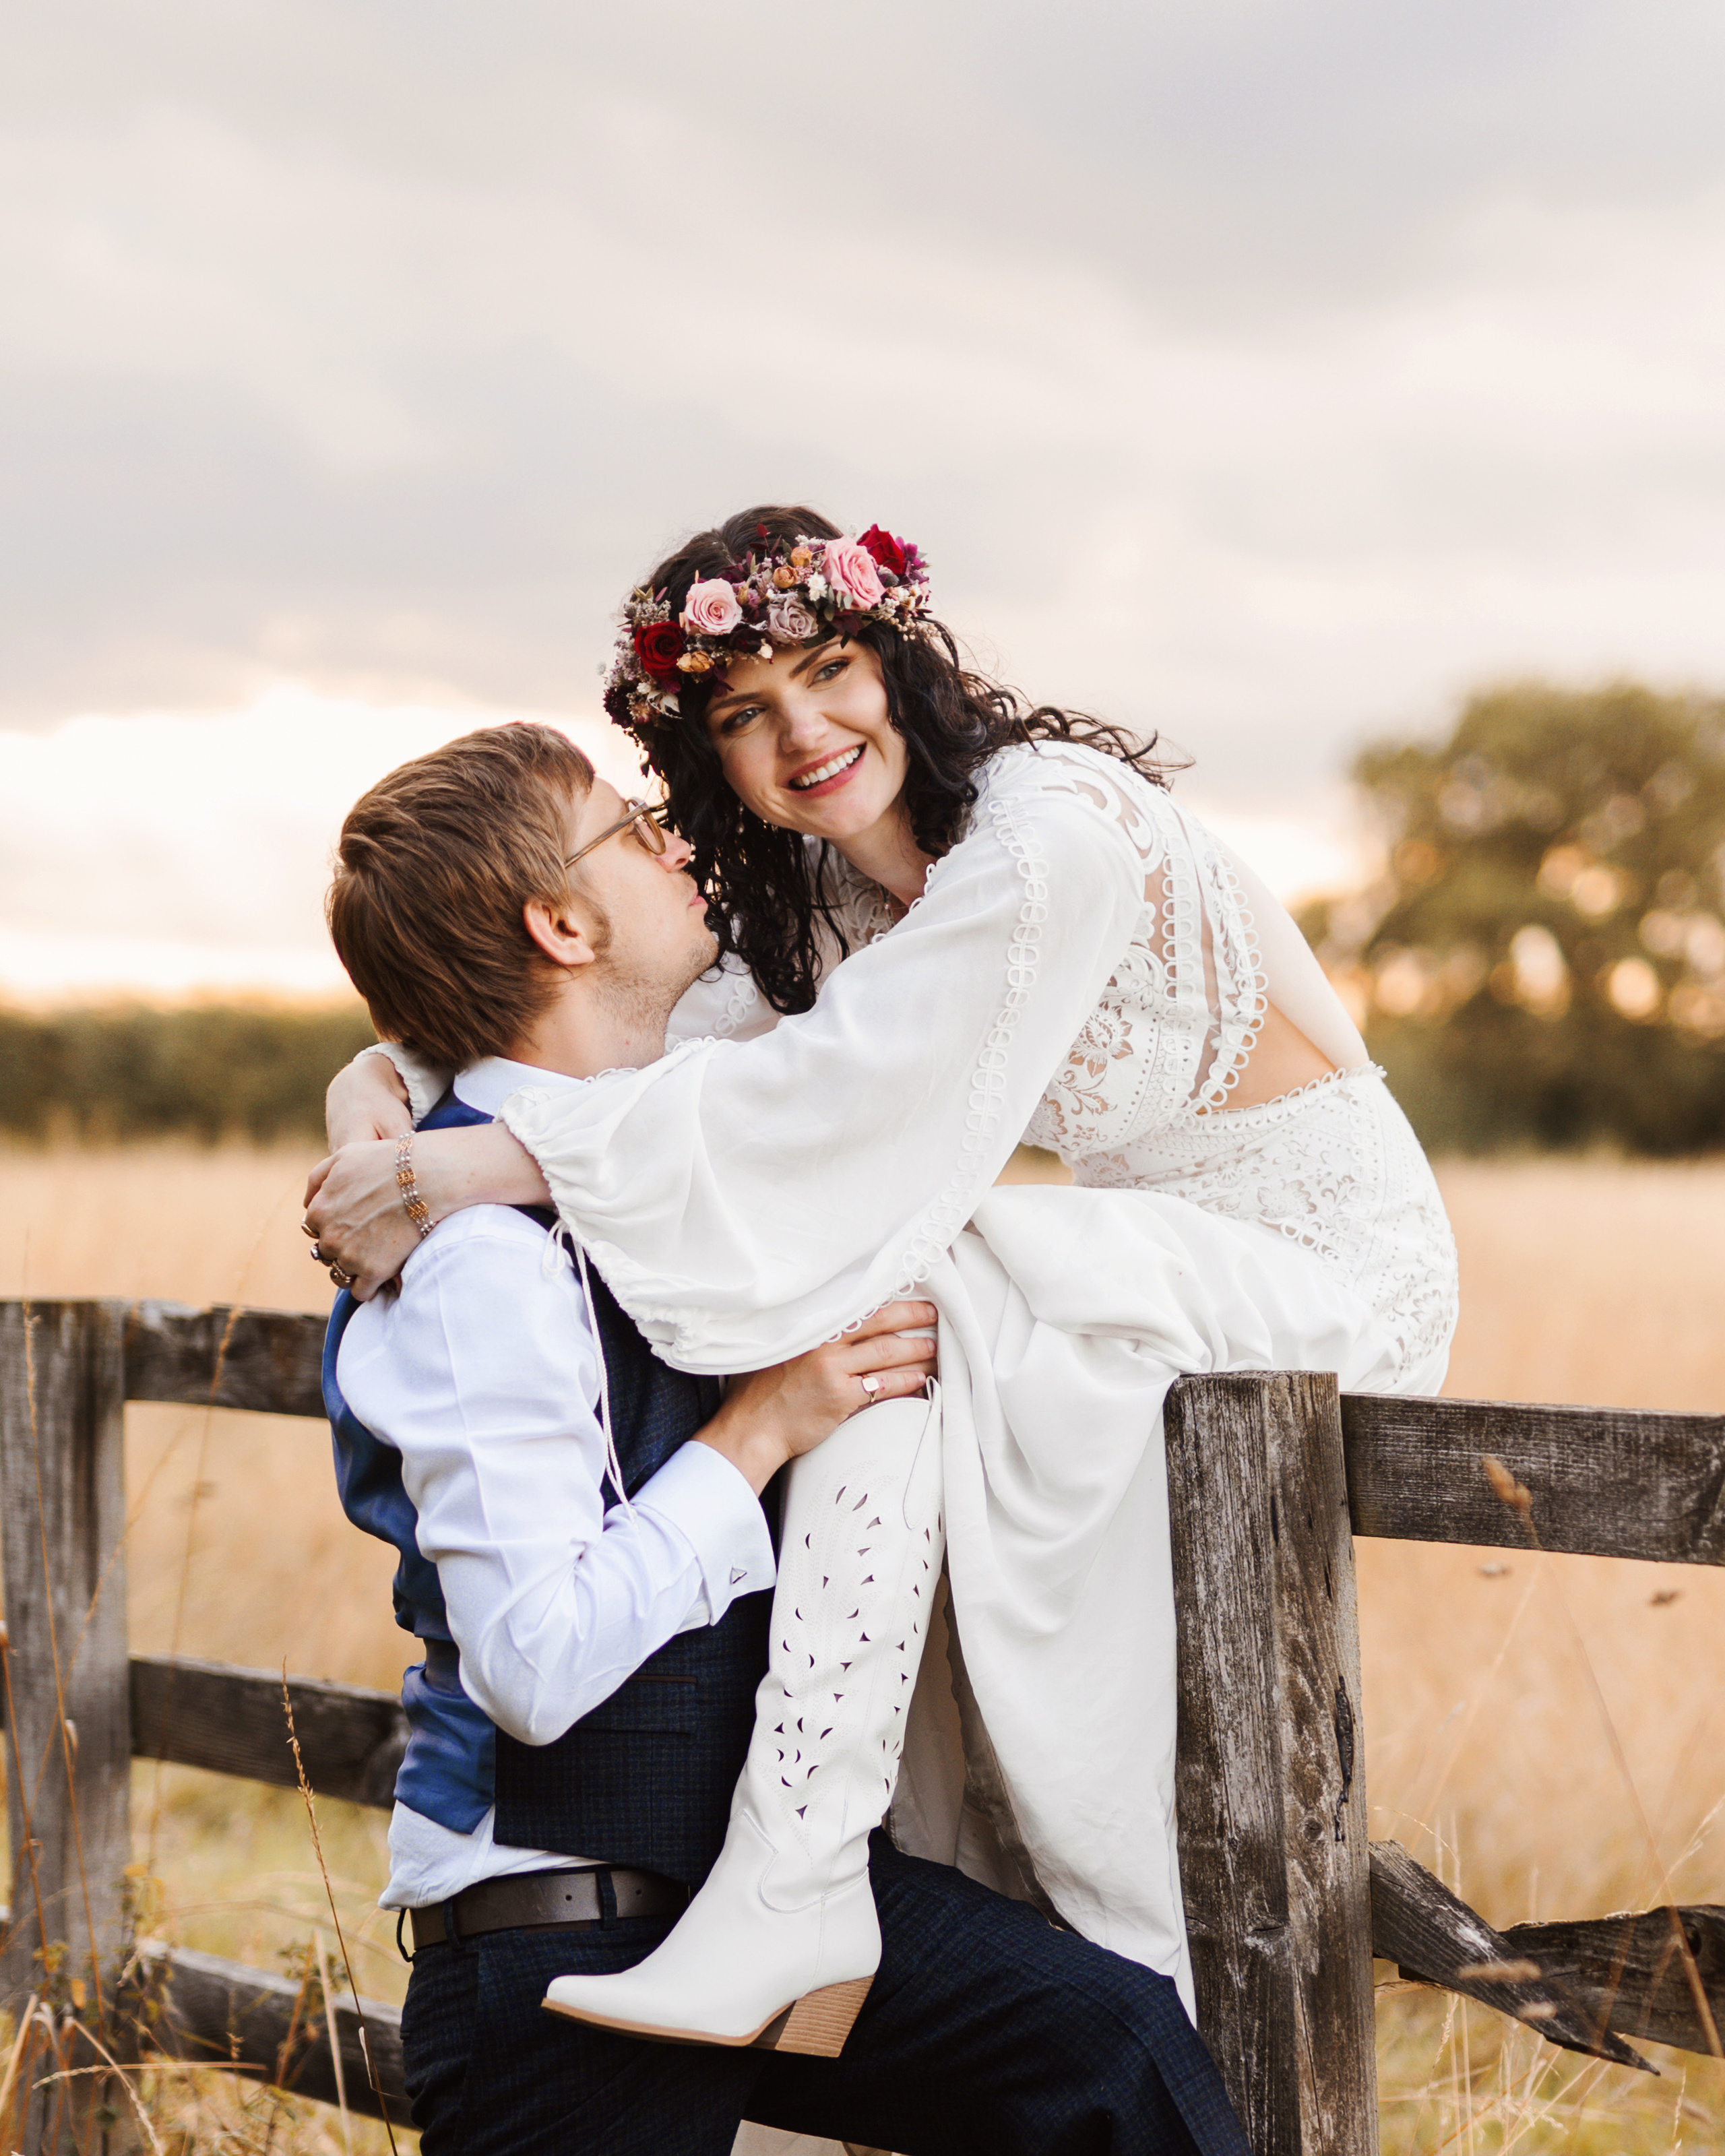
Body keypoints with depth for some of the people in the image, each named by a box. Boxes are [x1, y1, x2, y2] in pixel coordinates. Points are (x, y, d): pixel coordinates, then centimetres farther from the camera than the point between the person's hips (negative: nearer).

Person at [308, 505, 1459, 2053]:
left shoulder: (1055, 827, -24)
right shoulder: (838, 893, 4)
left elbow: (825, 1095, -29)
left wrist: (469, 1171, -31)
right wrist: (395, 1076, -17)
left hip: (1337, 1272, -9)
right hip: (1165, 1259, 9)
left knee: (900, 1288, -29)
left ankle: (793, 1892, -32)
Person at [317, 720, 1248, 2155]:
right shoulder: (481, 1255, -18)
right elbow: (535, 1667, -23)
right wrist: (758, 1430, -18)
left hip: (748, 1862, 7)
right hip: (557, 1943, -7)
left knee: (1111, 2041, -15)